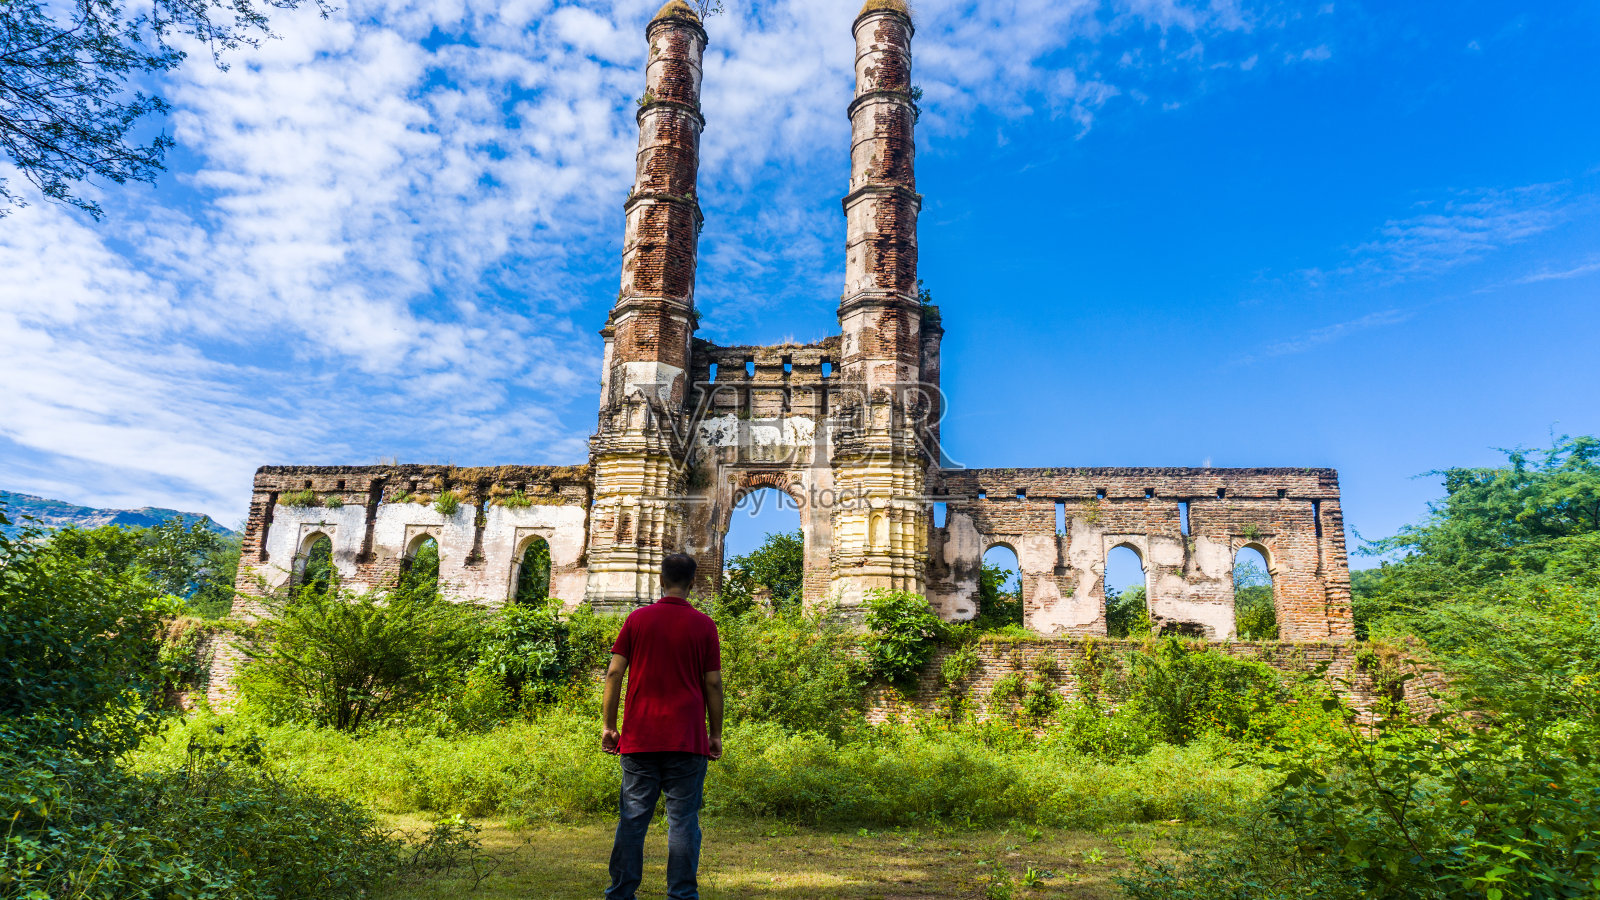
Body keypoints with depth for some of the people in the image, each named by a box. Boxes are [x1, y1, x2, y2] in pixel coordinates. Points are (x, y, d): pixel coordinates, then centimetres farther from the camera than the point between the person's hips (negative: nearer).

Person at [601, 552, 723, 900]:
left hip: (640, 737, 2)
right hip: (687, 739, -1)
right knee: (683, 820, 4)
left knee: (632, 818, 8)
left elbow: (614, 672, 2)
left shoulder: (637, 619, 4)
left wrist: (609, 725, 8)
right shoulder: (704, 625, 0)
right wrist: (715, 734, 8)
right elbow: (713, 683, 0)